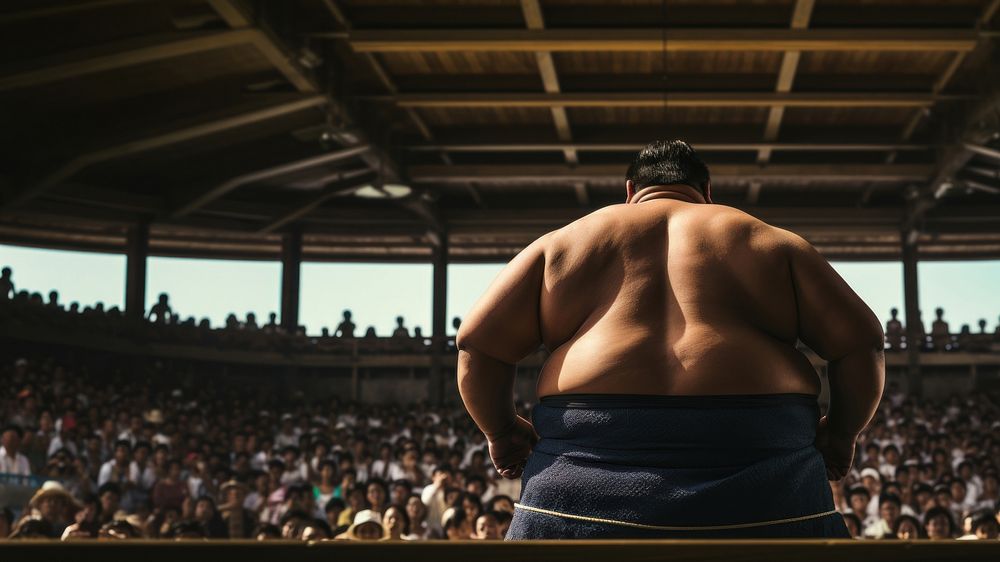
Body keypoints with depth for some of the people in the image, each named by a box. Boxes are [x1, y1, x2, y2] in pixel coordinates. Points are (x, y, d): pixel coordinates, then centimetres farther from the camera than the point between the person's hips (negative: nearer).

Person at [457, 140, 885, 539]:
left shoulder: (565, 242, 19)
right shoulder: (769, 243, 19)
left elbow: (479, 341, 10)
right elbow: (861, 341, 11)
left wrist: (502, 431, 21)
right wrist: (840, 433, 22)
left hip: (592, 474, 0)